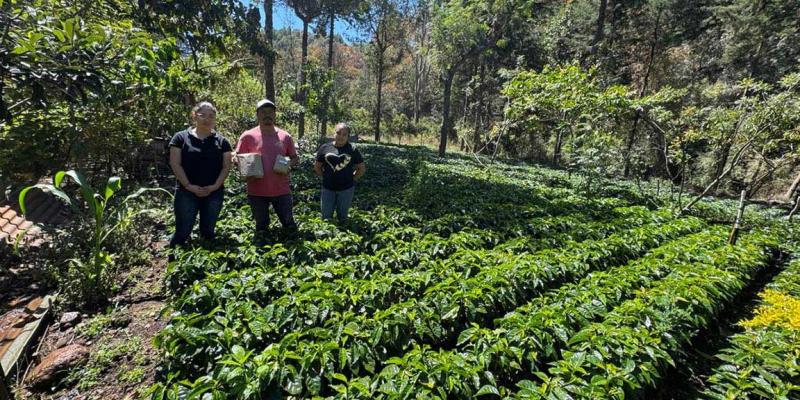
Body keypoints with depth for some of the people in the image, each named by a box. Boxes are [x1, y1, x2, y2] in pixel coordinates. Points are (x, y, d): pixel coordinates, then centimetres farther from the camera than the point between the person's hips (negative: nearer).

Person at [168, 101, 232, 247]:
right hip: (186, 192, -2)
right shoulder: (181, 137, 2)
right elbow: (175, 163, -3)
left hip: (214, 193, 2)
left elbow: (226, 166, 3)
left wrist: (215, 186, -10)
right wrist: (188, 185, -13)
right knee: (183, 231, 1)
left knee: (208, 231, 12)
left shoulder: (222, 141, 7)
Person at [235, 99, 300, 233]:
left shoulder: (285, 136, 5)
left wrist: (290, 163, -9)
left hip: (282, 190, 1)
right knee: (261, 226, 13)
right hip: (257, 191, -1)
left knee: (289, 224, 9)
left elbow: (295, 158, 13)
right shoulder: (248, 136, -1)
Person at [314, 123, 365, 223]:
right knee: (326, 217, 9)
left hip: (346, 189, -1)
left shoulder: (352, 150, -2)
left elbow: (362, 168, 7)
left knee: (342, 217, 13)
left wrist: (352, 179, 1)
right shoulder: (325, 148, 1)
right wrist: (326, 177, 4)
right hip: (328, 188, 1)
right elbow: (317, 167, 11)